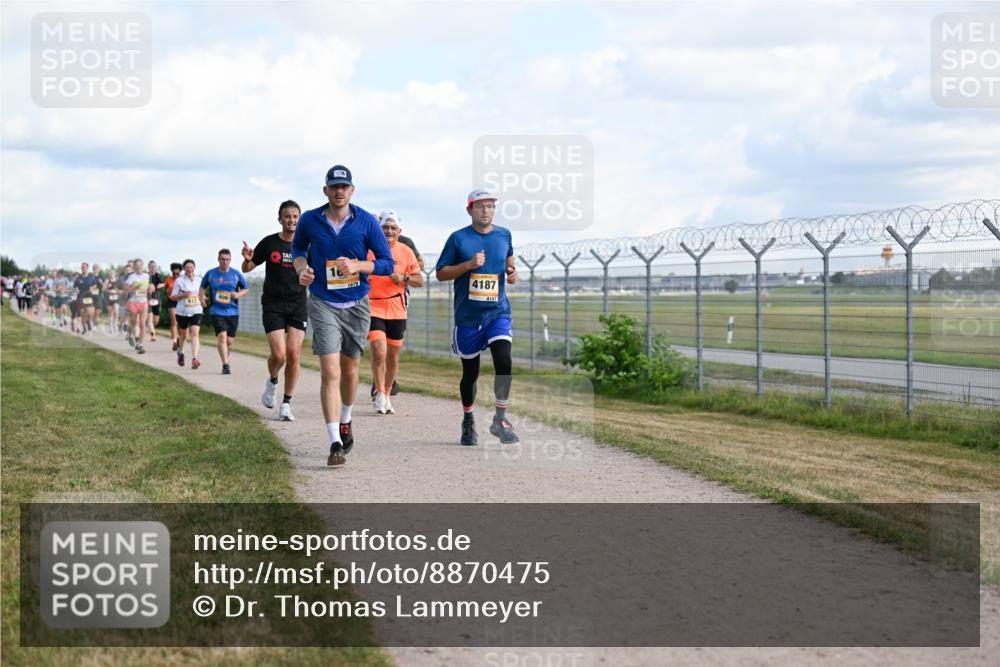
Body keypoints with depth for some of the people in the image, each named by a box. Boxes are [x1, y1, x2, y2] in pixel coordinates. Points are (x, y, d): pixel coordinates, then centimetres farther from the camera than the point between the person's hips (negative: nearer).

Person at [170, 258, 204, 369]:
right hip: (182, 312, -1)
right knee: (183, 335, 16)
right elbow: (173, 297, -4)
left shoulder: (198, 280, 5)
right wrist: (183, 295, -20)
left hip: (196, 311, 1)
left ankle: (194, 359, -27)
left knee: (195, 333, -17)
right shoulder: (179, 281, -5)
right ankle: (180, 352, 47)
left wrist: (202, 298, -1)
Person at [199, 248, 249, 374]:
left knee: (229, 341, 6)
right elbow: (203, 287, 16)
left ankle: (225, 351, 42)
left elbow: (246, 288, 11)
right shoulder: (211, 273, 2)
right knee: (222, 336, -18)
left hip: (233, 311, 2)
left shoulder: (236, 274, 2)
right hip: (217, 311, -2)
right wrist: (201, 297, -4)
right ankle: (225, 365, -15)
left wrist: (239, 294, -10)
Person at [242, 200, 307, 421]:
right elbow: (247, 269, 8)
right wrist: (247, 259, -14)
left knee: (294, 355, -5)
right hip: (273, 305, -1)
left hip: (298, 305, 1)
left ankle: (286, 403, 8)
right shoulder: (269, 243, 0)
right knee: (279, 355, -13)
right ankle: (272, 382, 21)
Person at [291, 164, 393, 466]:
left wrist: (357, 265, -20)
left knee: (350, 369, 15)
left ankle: (345, 422, 42)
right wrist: (301, 268, -3)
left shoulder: (366, 222, -5)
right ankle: (335, 443, -17)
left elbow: (387, 263, -3)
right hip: (323, 304, -1)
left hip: (357, 304, 1)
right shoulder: (309, 220, -2)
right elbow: (298, 247, 19)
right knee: (330, 371, -14)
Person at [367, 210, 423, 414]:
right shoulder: (369, 249, -7)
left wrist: (404, 278, -13)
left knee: (393, 356, 10)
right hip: (373, 308, -3)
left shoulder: (406, 252, 2)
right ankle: (379, 394, -3)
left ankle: (386, 395, 27)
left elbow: (420, 281, 4)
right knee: (379, 352, -18)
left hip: (397, 310, 3)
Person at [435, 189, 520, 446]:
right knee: (470, 371, 7)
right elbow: (441, 273, 0)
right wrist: (469, 264, -15)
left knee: (504, 361, -19)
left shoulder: (504, 235, 8)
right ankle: (468, 422, 26)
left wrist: (512, 273, 2)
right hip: (468, 316, -1)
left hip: (498, 312, 1)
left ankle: (500, 419, -8)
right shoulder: (458, 238, -1)